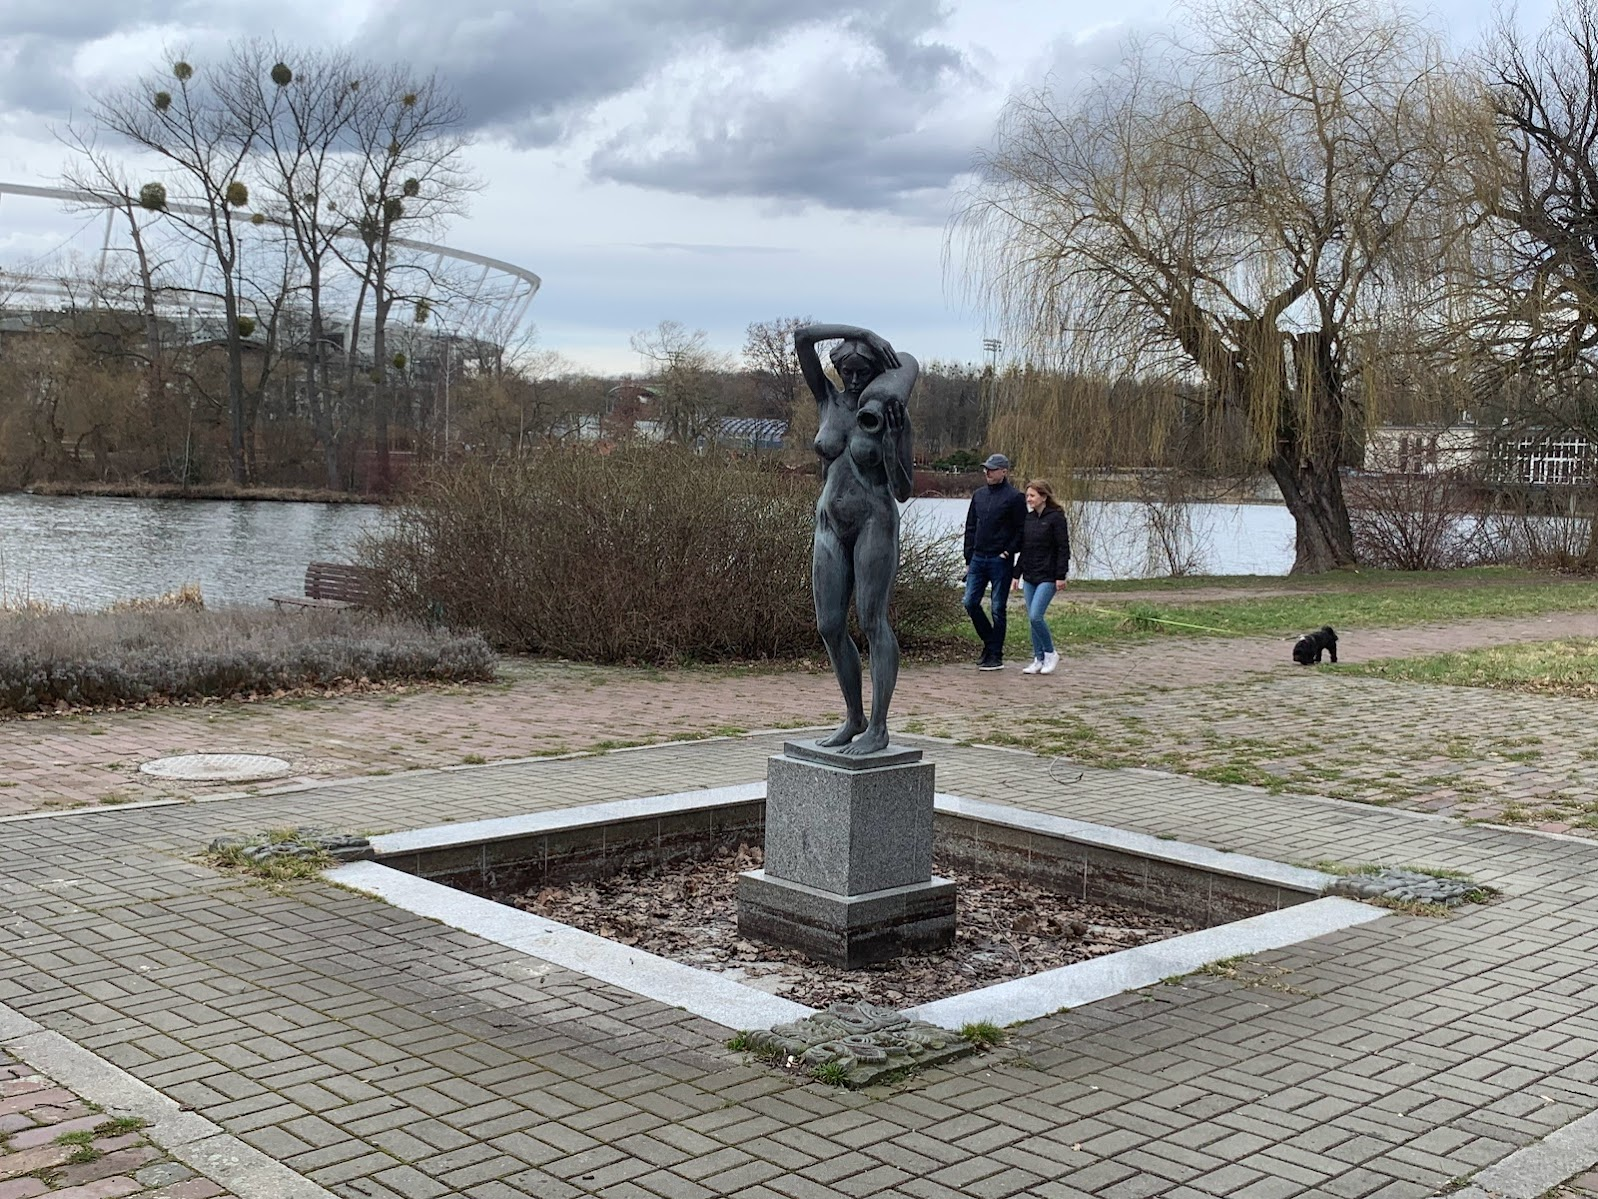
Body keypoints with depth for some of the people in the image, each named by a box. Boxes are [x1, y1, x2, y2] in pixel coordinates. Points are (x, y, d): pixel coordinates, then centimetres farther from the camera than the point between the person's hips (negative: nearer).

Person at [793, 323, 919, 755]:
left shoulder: (894, 416, -6)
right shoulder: (829, 400, 5)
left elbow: (903, 491, -10)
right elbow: (801, 337, -4)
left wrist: (887, 438, -22)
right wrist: (861, 332, -7)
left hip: (875, 525, -5)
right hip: (831, 527, 5)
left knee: (873, 621, -9)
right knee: (829, 627, 4)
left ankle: (878, 728, -5)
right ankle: (853, 718, 17)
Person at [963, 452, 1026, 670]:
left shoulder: (1014, 497, -6)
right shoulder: (979, 495, 13)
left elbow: (1022, 530, -6)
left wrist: (1009, 552, -13)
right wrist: (969, 558, 12)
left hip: (1000, 561, -6)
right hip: (978, 559, 6)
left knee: (998, 609, 0)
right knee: (970, 603, 3)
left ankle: (995, 656, 7)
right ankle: (990, 642, 21)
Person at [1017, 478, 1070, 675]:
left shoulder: (1056, 517, -8)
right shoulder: (1028, 518, 11)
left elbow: (1063, 548, -10)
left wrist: (1061, 576, -14)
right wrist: (1018, 573, 16)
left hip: (1048, 577, -7)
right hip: (1029, 576, 7)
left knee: (1035, 616, -15)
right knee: (1031, 619, 7)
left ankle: (1050, 653, 3)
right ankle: (1038, 660, 14)